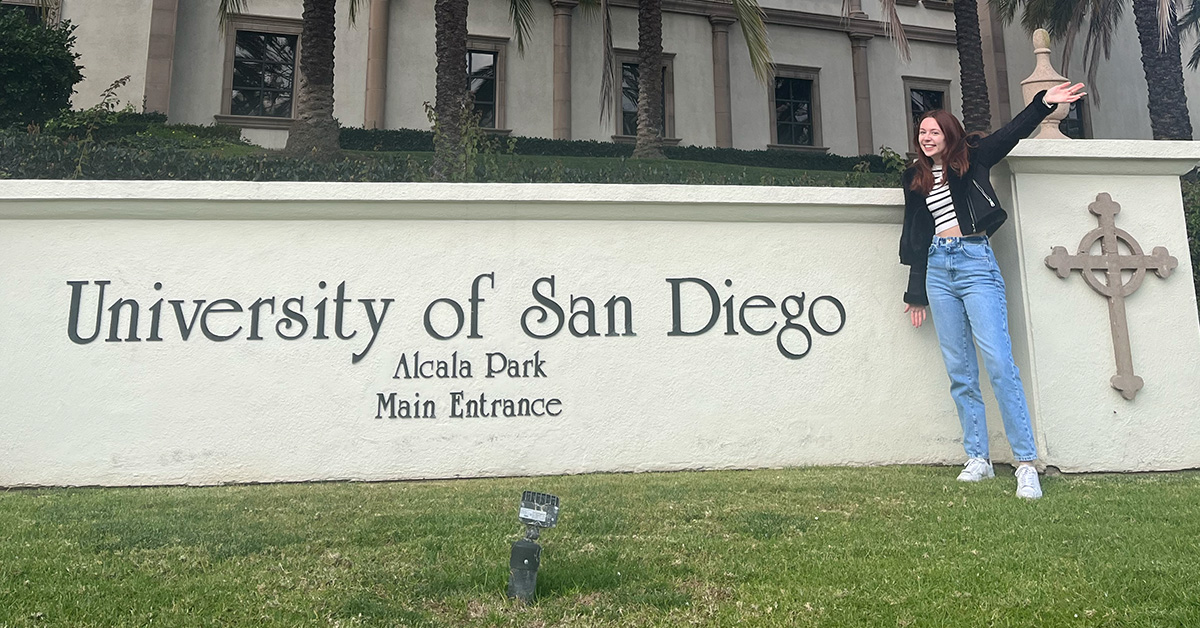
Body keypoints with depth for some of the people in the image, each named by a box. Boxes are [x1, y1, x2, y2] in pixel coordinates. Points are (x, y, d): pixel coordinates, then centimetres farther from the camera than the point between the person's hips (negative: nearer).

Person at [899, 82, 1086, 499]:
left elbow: (1010, 133, -4)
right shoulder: (915, 179, 17)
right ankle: (978, 459, 8)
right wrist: (916, 292, 17)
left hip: (975, 261, -4)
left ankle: (1026, 464, -12)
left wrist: (1044, 104, -21)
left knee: (999, 360, -14)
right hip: (936, 267, 4)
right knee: (959, 369, 3)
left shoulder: (971, 160, 9)